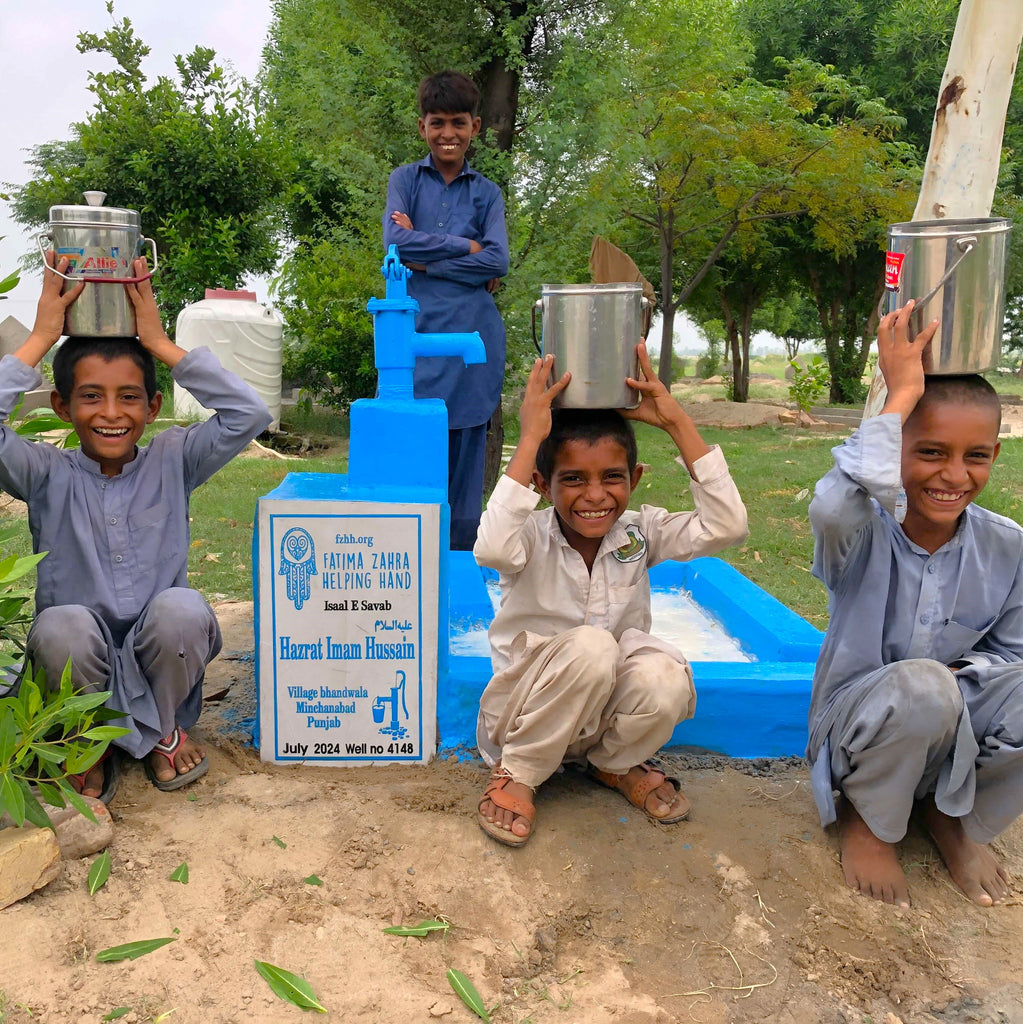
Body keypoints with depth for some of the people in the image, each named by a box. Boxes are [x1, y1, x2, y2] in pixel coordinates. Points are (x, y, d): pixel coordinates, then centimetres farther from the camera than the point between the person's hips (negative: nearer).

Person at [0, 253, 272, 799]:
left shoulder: (171, 462, -1)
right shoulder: (48, 473, -3)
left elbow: (249, 415, -15)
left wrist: (161, 343, -13)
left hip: (160, 662, 1)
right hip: (78, 666, -1)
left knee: (181, 610, -32)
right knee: (62, 626, -35)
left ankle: (163, 729, -2)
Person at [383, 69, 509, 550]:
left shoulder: (487, 192, 13)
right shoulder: (405, 179, 11)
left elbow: (498, 261, -2)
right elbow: (397, 242, -6)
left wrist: (427, 257, -8)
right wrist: (467, 246, -5)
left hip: (472, 331, 1)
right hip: (416, 328, -1)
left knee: (466, 446, 3)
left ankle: (461, 559, 13)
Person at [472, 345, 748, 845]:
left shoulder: (640, 533, -6)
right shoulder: (534, 537, -16)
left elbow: (726, 526, -20)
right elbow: (492, 549, -41)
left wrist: (678, 423, -21)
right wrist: (530, 439, -36)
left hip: (608, 711, 4)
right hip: (525, 717, -3)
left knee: (665, 676, -31)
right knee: (590, 646, -35)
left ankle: (614, 764, 5)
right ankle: (515, 773, -10)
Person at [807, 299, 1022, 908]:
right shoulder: (866, 531, -18)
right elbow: (832, 509, -44)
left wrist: (965, 677, -19)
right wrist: (900, 398, -35)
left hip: (954, 736, 5)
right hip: (857, 731, -4)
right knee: (923, 684, -37)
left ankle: (957, 820, 6)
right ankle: (867, 821, -3)